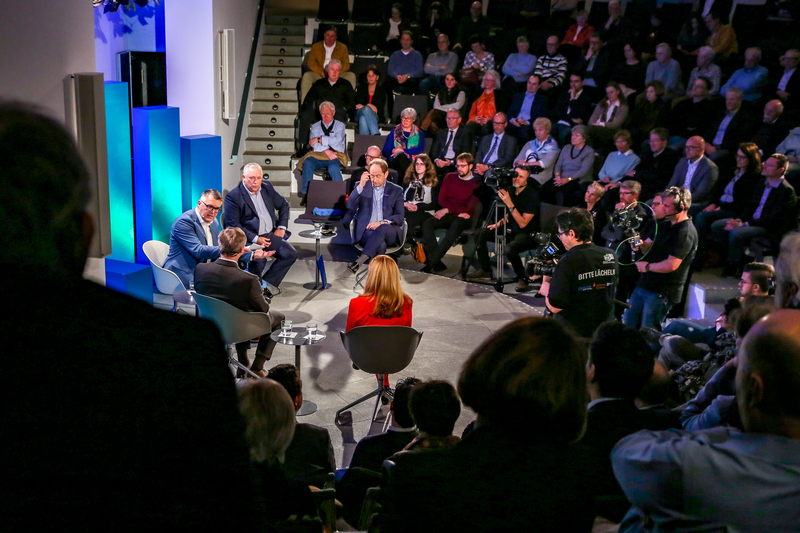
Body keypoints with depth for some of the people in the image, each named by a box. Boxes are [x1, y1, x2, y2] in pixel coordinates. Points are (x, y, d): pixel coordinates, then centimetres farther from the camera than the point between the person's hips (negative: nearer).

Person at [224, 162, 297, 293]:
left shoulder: (267, 187, 9)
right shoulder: (233, 197, -9)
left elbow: (284, 205, 22)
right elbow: (233, 225, -13)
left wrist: (281, 227, 9)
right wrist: (255, 239, -19)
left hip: (270, 235, 6)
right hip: (249, 238, -6)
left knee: (291, 254, -13)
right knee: (258, 261, -33)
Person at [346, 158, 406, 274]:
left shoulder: (396, 190, 16)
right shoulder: (362, 186, 19)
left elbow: (400, 217, 6)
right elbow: (349, 206, 3)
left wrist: (382, 223, -14)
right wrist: (361, 186, -7)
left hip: (389, 233, 0)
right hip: (366, 231, 0)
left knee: (382, 229, -39)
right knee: (381, 244, -37)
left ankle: (360, 261, -50)